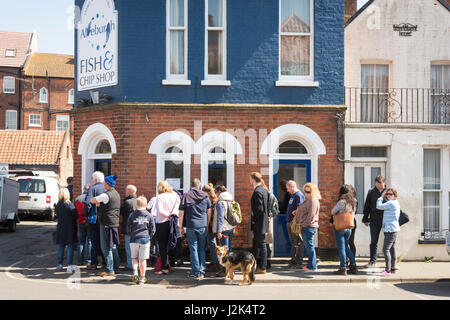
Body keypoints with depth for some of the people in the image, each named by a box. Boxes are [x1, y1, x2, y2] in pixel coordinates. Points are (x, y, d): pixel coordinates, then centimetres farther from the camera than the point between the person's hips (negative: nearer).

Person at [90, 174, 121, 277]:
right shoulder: (116, 194, 12)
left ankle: (109, 270, -3)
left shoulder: (106, 195, -16)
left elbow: (92, 200, -7)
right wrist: (100, 203, 9)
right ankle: (115, 267, 21)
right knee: (113, 246, 15)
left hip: (107, 223, -9)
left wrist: (97, 203, 12)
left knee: (106, 247, -4)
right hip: (115, 222, 9)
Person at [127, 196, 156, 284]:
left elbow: (128, 230, 3)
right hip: (145, 239, 0)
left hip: (134, 239, 0)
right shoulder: (149, 215, 0)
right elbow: (152, 230, 3)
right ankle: (142, 278, 10)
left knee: (134, 258, 15)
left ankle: (135, 272, -6)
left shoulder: (132, 215, 1)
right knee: (143, 259, 5)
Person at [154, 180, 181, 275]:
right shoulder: (174, 196, 5)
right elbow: (177, 208, 1)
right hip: (172, 223, 6)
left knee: (162, 247, 0)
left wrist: (168, 215, -8)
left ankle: (165, 268, -2)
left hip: (162, 223, -6)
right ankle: (172, 265, 23)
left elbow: (160, 210, -19)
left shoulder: (160, 197, -11)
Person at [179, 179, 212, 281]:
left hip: (191, 226, -2)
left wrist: (181, 227, 5)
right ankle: (202, 271, 14)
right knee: (202, 249, 12)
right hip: (203, 226, 2)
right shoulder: (205, 196, 4)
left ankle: (196, 273, 2)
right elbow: (209, 212, 8)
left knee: (193, 249, 2)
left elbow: (181, 213, -3)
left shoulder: (186, 196, -3)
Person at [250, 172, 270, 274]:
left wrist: (253, 219, -11)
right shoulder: (264, 190, 11)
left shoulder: (257, 192, -18)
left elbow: (259, 209, -23)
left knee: (261, 244, -3)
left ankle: (262, 268, 4)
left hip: (259, 223, -10)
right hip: (262, 222, 10)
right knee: (256, 244, 17)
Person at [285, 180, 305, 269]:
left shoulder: (299, 195, -13)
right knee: (293, 242, 15)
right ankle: (293, 260, 22)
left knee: (298, 243, -5)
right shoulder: (292, 195, 18)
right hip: (290, 222, 10)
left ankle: (298, 262, -2)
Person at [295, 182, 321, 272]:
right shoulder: (308, 200, 19)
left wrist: (304, 223, -13)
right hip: (306, 226, 11)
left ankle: (312, 266, -3)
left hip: (309, 226, -11)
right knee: (307, 246, 14)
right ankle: (311, 264, 20)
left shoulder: (313, 201, -14)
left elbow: (311, 215, -20)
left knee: (309, 246, -7)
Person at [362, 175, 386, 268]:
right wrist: (366, 219, 6)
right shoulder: (371, 192, 4)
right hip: (374, 220, 1)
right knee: (374, 242, 5)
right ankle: (373, 261, 13)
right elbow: (367, 206, 9)